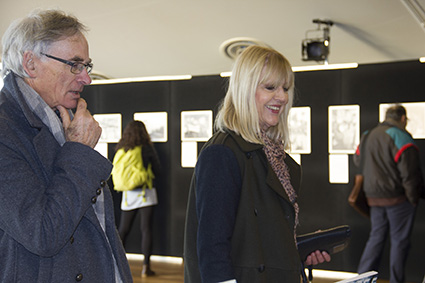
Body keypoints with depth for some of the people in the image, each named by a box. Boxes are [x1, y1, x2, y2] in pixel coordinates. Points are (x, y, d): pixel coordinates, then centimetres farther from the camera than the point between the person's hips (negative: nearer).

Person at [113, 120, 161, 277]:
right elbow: (157, 170, 4)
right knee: (146, 229, -1)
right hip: (145, 193, -3)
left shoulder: (121, 151, 3)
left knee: (123, 229, 11)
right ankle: (146, 266, -2)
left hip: (128, 194, 4)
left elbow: (115, 175, 9)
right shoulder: (147, 148, -5)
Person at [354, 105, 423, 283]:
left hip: (373, 197, 7)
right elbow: (410, 173, -16)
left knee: (376, 237, 15)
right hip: (398, 198, -6)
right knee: (400, 241, 4)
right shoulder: (400, 138, -14)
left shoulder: (367, 136, 10)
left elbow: (358, 160, 21)